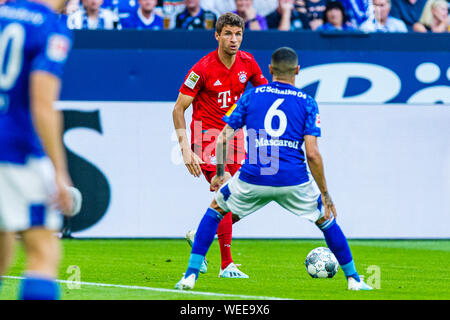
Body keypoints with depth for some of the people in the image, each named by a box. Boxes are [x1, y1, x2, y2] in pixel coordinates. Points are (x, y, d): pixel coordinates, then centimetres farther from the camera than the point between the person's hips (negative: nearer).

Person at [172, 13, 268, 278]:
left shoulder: (247, 62, 0)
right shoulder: (203, 69, -15)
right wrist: (186, 150, -18)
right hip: (208, 134, -6)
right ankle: (227, 265, -10)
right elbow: (179, 109, -11)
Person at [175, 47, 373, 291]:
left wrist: (220, 173, 22)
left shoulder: (251, 96, 10)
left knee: (215, 210, 25)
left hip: (252, 179, 0)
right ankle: (353, 279, 23)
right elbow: (312, 154, -3)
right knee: (326, 220, 24)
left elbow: (223, 139, 7)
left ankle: (191, 275, 15)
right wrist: (325, 194, 3)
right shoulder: (307, 102, 6)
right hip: (294, 181, 0)